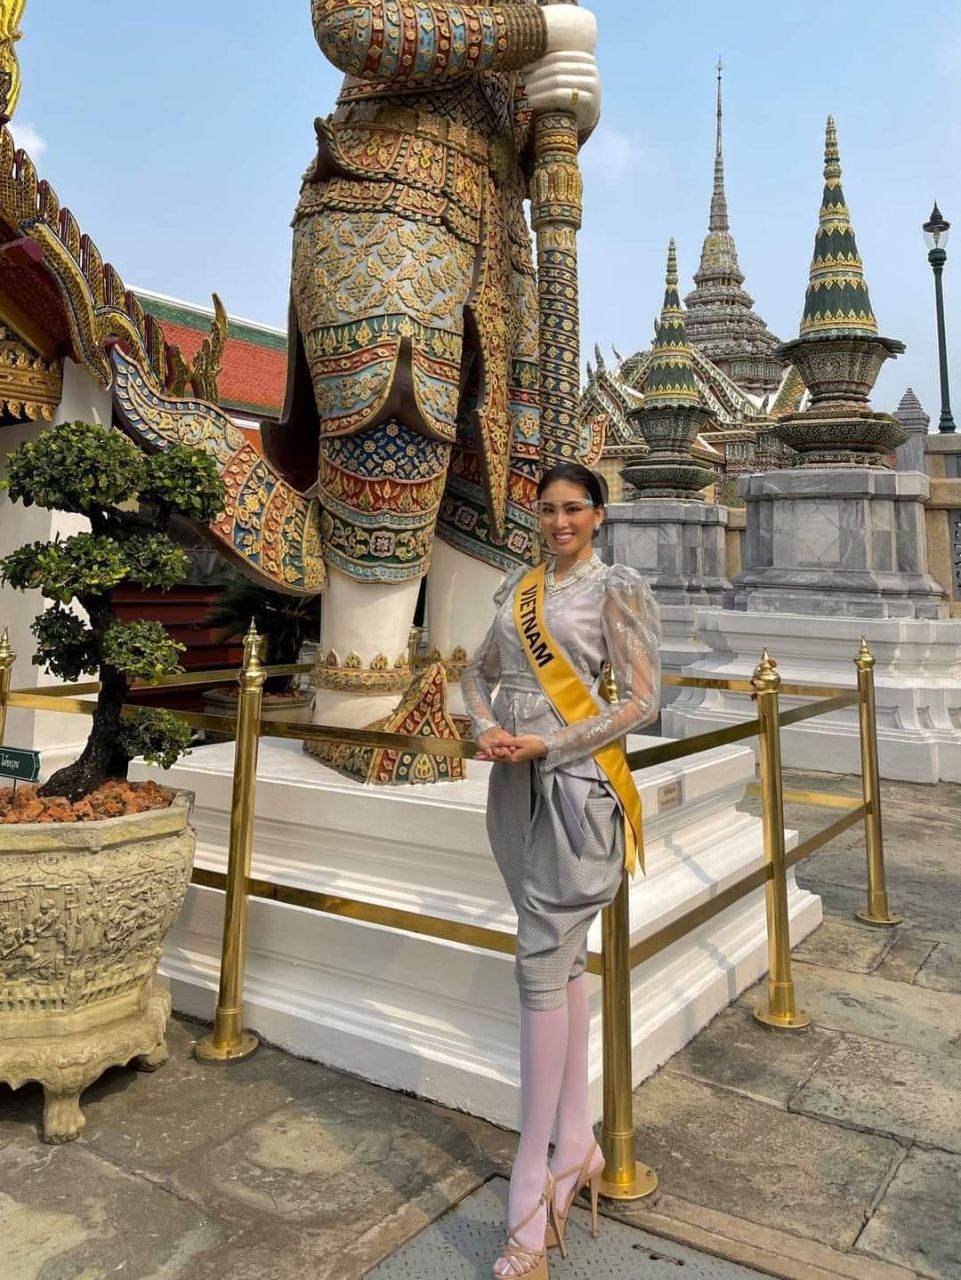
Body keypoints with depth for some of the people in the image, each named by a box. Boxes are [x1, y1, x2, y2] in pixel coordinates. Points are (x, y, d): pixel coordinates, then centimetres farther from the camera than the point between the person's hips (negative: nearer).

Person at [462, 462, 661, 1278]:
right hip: (516, 786, 6)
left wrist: (548, 745, -15)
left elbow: (641, 702, -9)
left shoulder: (619, 590, -4)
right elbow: (479, 671, 18)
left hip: (575, 786, -6)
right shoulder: (518, 587, 13)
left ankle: (531, 1189, 3)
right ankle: (578, 1144, 26)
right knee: (565, 959, 13)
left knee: (543, 966, -8)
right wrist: (486, 727, -3)